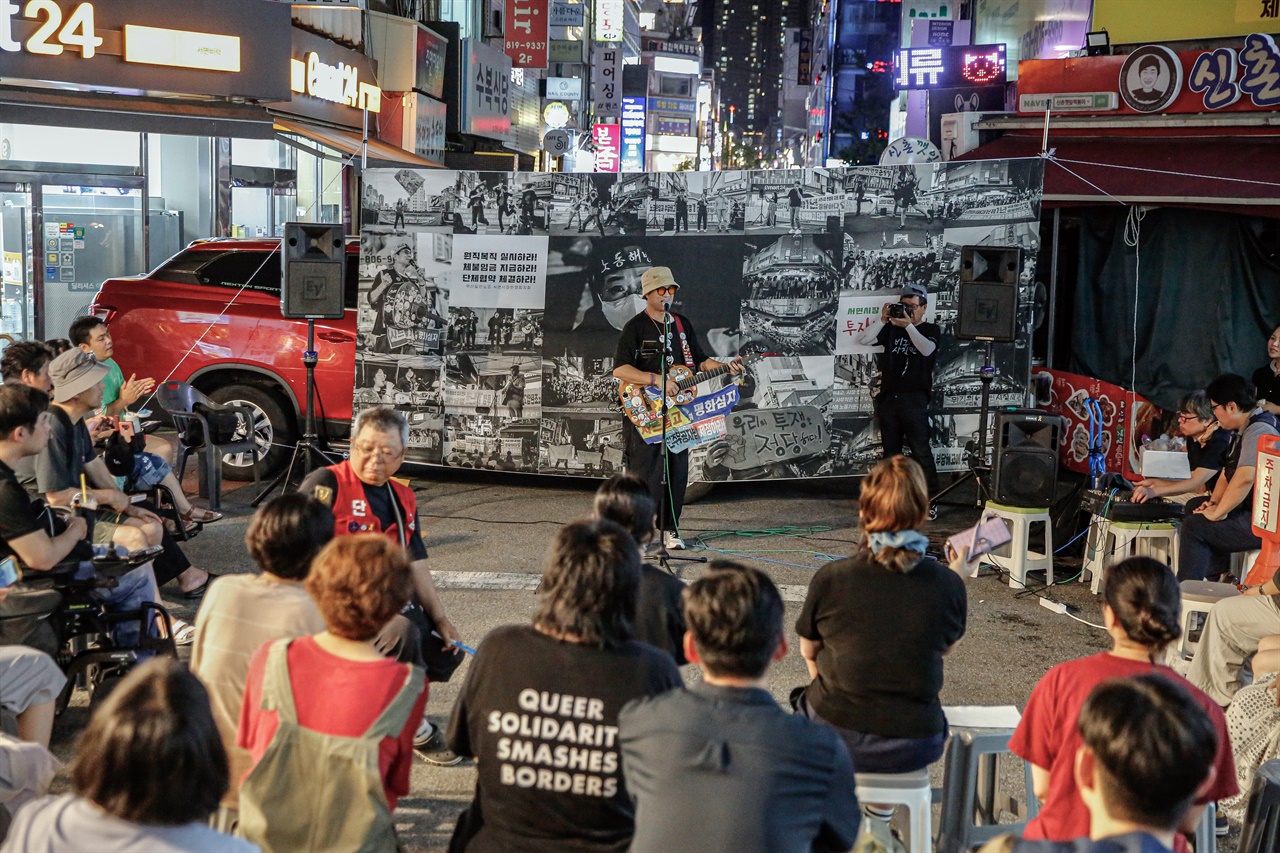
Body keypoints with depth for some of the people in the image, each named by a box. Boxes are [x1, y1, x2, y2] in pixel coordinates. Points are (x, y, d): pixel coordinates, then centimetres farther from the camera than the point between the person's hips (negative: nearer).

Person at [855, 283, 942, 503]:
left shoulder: (931, 330, 5)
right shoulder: (891, 329, 12)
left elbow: (927, 349, -16)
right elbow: (863, 340, 1)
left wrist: (908, 325, -23)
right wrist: (883, 320, -9)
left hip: (914, 400, -4)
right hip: (888, 398, 4)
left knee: (920, 452, -9)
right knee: (890, 452, 10)